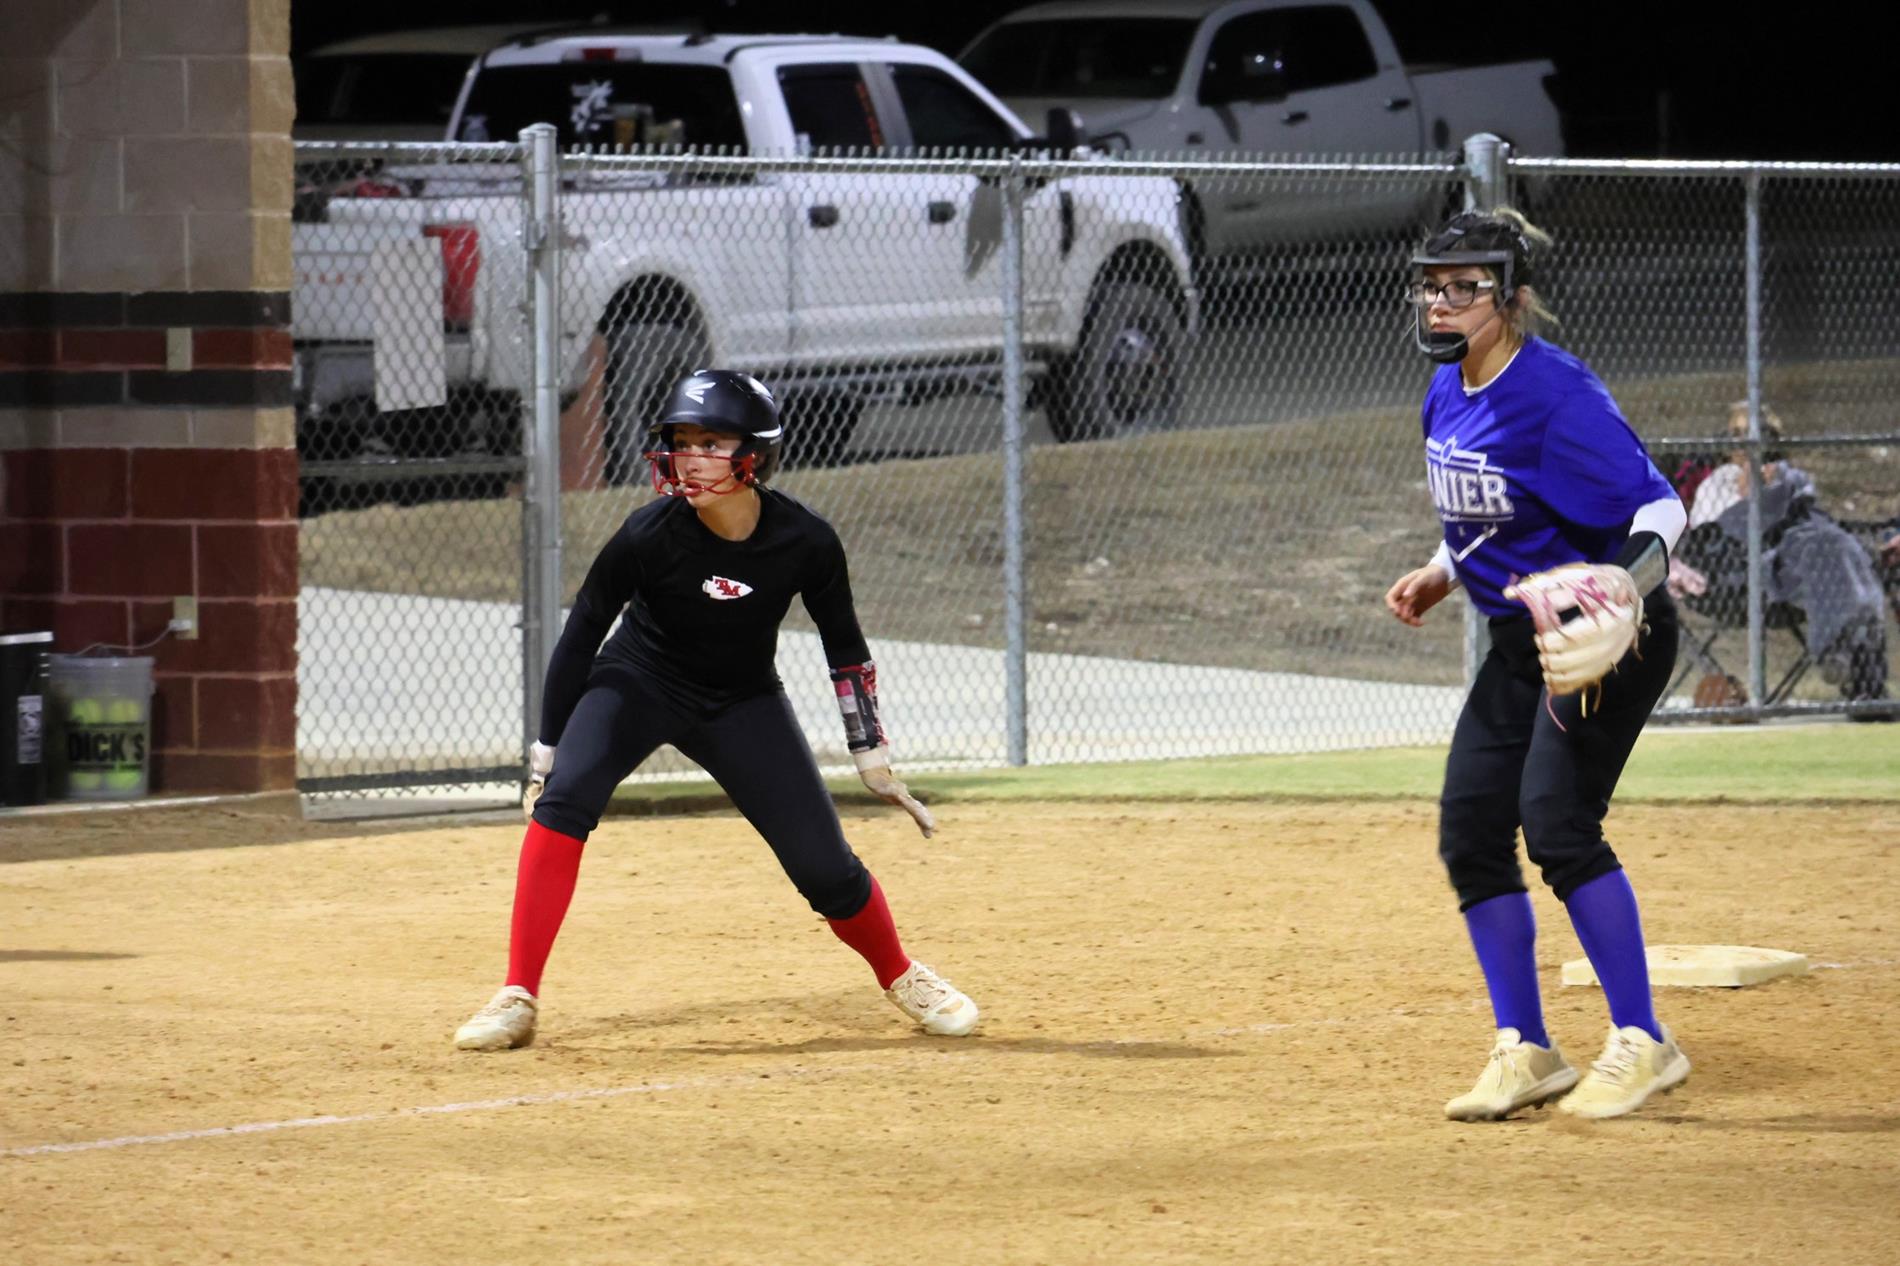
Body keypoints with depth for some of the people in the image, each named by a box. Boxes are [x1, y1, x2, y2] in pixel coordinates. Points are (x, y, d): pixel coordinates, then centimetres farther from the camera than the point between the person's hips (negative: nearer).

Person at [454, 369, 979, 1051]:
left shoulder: (804, 542, -21)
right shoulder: (649, 536, -26)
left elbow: (844, 646, -4)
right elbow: (580, 636, -12)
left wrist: (873, 757, 0)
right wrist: (546, 755, -10)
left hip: (743, 702, 1)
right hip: (637, 682, -1)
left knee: (823, 864, -3)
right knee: (563, 800, -28)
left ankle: (901, 978, 28)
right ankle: (517, 1001, -23)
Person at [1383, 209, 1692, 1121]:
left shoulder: (1557, 394, -21)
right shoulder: (1447, 395, 5)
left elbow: (1658, 504, -22)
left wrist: (1631, 575, -40)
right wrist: (1441, 576, 5)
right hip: (1520, 643, 9)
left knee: (1556, 820, -20)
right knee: (1470, 830, 2)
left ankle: (1642, 1044, -10)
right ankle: (1524, 1052, 13)